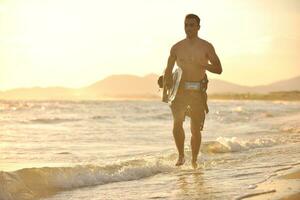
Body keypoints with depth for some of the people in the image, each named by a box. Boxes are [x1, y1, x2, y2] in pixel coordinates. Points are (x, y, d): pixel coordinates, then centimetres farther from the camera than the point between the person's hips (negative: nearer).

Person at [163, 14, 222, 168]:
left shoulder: (206, 47, 4)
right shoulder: (176, 48, 8)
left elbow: (219, 69, 2)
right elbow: (168, 70, 16)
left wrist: (204, 65, -16)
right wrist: (167, 81, -4)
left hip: (198, 90, 0)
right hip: (180, 89, 1)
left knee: (195, 129, 1)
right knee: (177, 122, -18)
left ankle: (194, 161, 16)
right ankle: (181, 156, 0)